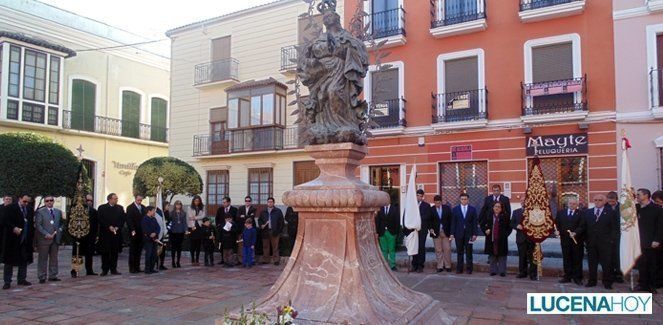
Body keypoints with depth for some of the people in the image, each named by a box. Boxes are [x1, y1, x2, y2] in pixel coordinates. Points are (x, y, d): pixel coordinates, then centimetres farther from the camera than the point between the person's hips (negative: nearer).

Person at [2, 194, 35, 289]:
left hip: (26, 239, 5)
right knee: (9, 261, 3)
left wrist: (31, 234, 1)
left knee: (24, 260, 11)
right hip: (13, 239, -5)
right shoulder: (10, 208, -4)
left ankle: (22, 279, 21)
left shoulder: (30, 209, 9)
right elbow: (6, 221, -9)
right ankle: (7, 282, 9)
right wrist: (13, 228, -23)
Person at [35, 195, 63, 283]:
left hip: (55, 238, 5)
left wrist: (59, 231, 0)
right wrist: (46, 234, -15)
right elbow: (38, 225, -7)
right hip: (44, 239, -5)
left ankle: (53, 276, 15)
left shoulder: (58, 212, 14)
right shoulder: (40, 212, -1)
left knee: (54, 258, 8)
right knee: (42, 259, 0)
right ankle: (42, 277, 6)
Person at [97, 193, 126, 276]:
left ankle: (113, 269, 11)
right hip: (105, 234, -2)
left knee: (115, 252, 4)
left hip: (116, 233, 3)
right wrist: (109, 227, -13)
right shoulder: (102, 208, 3)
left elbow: (123, 219, 7)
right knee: (105, 252, 1)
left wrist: (117, 227, -7)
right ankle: (104, 270, 8)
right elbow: (100, 219, -5)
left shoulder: (120, 208, 12)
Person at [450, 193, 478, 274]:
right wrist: (452, 233, -2)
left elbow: (475, 222, 2)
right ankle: (459, 268, 10)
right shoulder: (455, 209, 5)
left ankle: (469, 268, 11)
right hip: (459, 234, 1)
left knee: (469, 252, 4)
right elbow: (453, 222, 3)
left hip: (469, 234, 0)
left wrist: (474, 234, -5)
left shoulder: (473, 209, 4)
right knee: (459, 252, 5)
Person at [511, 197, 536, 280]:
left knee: (532, 257, -1)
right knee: (522, 257, 7)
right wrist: (517, 226, -9)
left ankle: (533, 274, 5)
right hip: (521, 238, 3)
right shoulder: (516, 212, 13)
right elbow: (512, 223, 10)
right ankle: (522, 272, 15)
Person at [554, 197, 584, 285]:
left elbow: (581, 226, -11)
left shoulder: (581, 213, -3)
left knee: (577, 259, 4)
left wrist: (575, 233, -26)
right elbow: (556, 223, 10)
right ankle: (567, 277, 15)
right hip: (565, 239, 3)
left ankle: (577, 278, 12)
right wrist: (557, 230, -8)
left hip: (577, 240, -3)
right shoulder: (560, 212, 9)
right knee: (566, 259, 8)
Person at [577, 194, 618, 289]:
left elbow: (614, 228, 1)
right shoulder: (587, 212, 10)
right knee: (592, 263, 8)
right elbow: (582, 226, 9)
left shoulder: (610, 212, 3)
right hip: (591, 243, 3)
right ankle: (592, 281, 18)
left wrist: (611, 240, -8)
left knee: (606, 263, 2)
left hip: (605, 243, -3)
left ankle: (607, 282, 14)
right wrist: (576, 233, -8)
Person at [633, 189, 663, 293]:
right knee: (642, 264, 7)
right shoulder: (637, 208, 10)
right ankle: (643, 284, 15)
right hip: (641, 242, 4)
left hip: (652, 243, -4)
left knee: (652, 264, 5)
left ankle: (652, 285, 14)